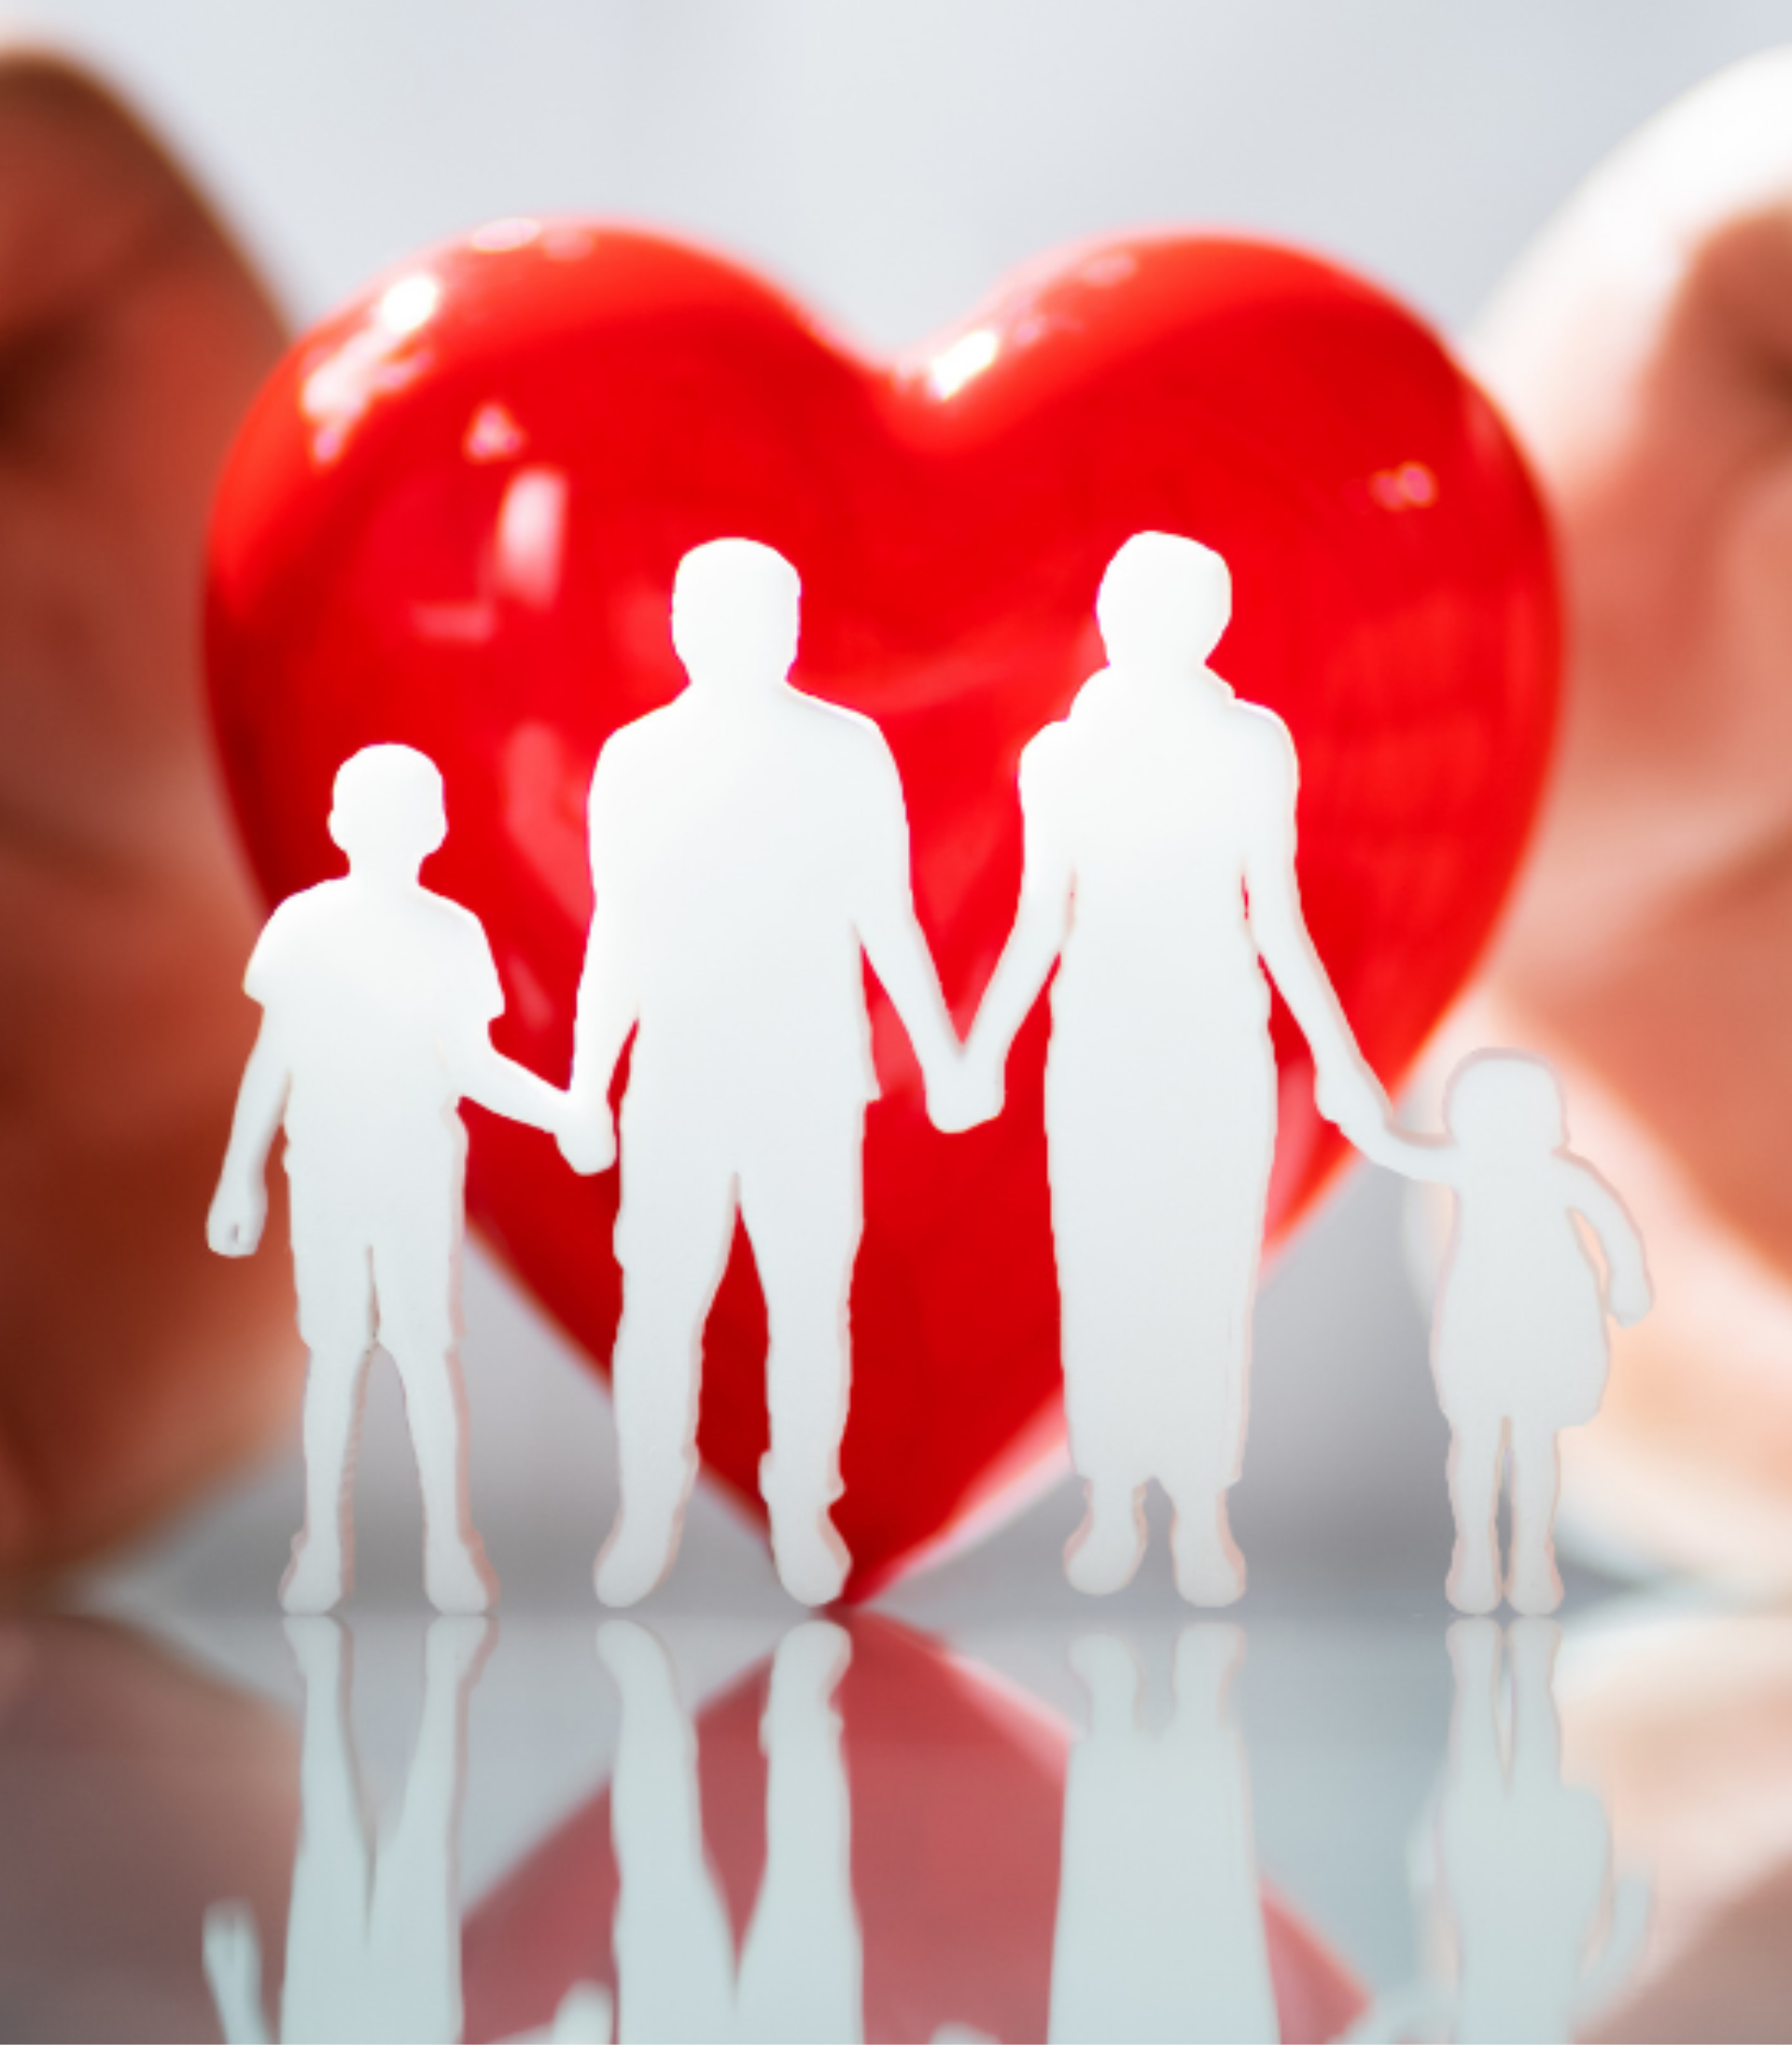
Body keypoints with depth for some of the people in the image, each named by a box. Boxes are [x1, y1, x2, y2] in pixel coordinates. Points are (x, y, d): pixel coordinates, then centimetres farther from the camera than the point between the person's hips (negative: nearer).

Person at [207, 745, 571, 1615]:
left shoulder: (451, 934, -4)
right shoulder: (299, 925, -3)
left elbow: (471, 1065, -3)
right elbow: (272, 1056, 5)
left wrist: (562, 1111, -18)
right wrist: (239, 1174, 7)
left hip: (420, 1176, 0)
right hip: (325, 1175, 1)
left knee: (427, 1352, 1)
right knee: (334, 1353, 6)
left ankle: (448, 1541, 13)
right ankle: (322, 1542, 17)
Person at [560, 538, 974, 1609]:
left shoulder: (850, 751, -5)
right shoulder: (634, 760, -2)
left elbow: (889, 920, 2)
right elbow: (615, 936, 5)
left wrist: (943, 1056, -1)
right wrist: (586, 1091, 4)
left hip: (813, 1086, 0)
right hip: (677, 1083, 1)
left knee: (811, 1308, 5)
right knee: (660, 1310, 1)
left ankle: (804, 1517, 21)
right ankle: (649, 1518, 18)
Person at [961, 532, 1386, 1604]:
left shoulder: (1256, 743, -5)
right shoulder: (1058, 754, -1)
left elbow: (1277, 919, -1)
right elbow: (1041, 922, 4)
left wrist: (1337, 1058, -4)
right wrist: (981, 1052, -3)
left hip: (1219, 1045, -1)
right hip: (1099, 1047, 1)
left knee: (1210, 1283, 3)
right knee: (1102, 1280, 5)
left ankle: (1204, 1515, 17)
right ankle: (1114, 1506, 20)